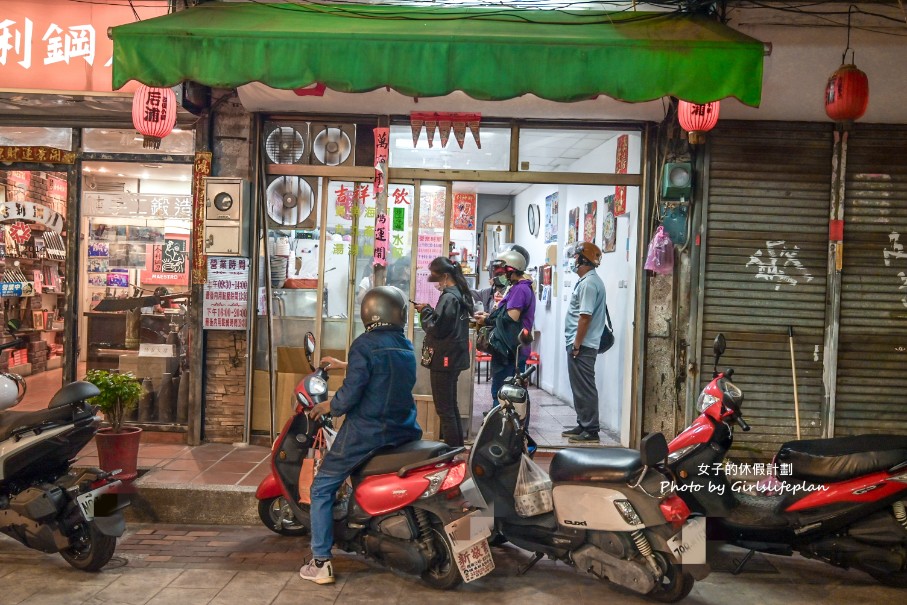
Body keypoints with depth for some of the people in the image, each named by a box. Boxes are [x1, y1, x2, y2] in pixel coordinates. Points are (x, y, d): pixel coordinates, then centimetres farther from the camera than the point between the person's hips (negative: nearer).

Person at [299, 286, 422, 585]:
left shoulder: (364, 345, -14)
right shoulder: (407, 347, 7)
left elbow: (350, 394, -18)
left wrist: (327, 407, 2)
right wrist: (345, 367, 27)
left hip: (366, 433, -6)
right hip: (404, 431, 7)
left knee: (321, 490, 8)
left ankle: (321, 563, 5)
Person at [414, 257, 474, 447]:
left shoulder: (448, 298, -19)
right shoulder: (461, 294, 11)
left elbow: (436, 328, -22)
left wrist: (426, 312, -7)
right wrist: (430, 311, 5)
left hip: (444, 359, -10)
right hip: (455, 357, 10)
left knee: (444, 409, -4)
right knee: (451, 405, 19)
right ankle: (457, 446, 27)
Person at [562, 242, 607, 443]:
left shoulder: (588, 283, -17)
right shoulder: (591, 280, 17)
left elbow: (585, 317, -22)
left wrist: (576, 345, -20)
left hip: (582, 346, -11)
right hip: (581, 344, 11)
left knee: (584, 389, -5)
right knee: (580, 388, 16)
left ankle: (591, 431, -1)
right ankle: (583, 425, 24)